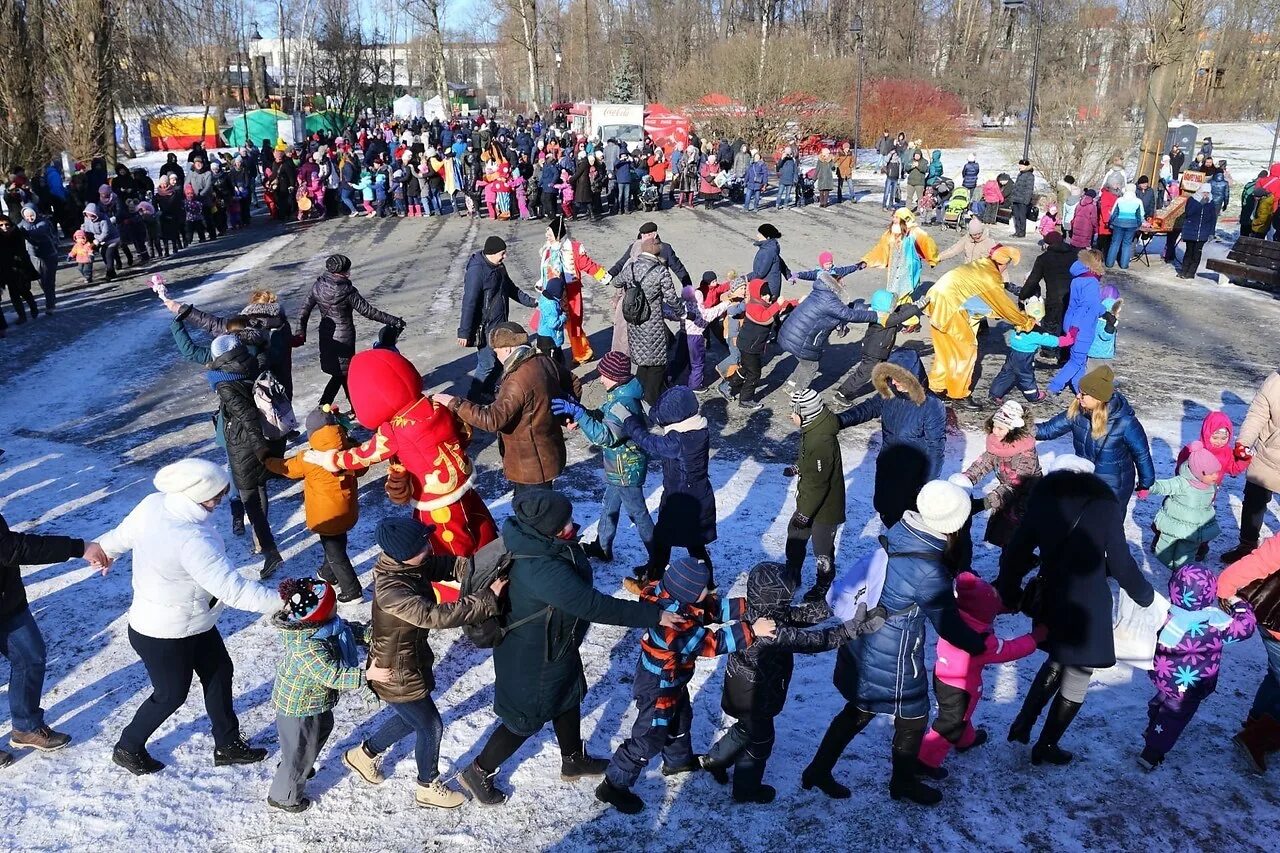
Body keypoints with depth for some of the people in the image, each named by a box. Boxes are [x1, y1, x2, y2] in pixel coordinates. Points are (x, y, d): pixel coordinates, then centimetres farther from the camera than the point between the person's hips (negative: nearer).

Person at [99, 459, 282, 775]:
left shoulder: (153, 503, -14)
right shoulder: (191, 540, -39)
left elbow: (122, 534, 5)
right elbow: (233, 589, -37)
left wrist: (103, 551, 26)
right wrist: (280, 600, -31)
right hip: (163, 635, -9)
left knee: (219, 671, 19)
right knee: (171, 694, 16)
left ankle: (228, 745, 35)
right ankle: (128, 748, 43)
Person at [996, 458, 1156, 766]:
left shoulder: (1043, 497, -2)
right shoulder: (1104, 503, -11)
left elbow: (1015, 553, 0)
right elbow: (1120, 563, -9)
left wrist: (1010, 595, 12)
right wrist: (1145, 595, 9)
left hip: (1050, 600, 4)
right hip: (1087, 606, -4)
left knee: (1057, 663, 28)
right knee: (1077, 677, 15)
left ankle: (1022, 725, 29)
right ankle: (1046, 746, 26)